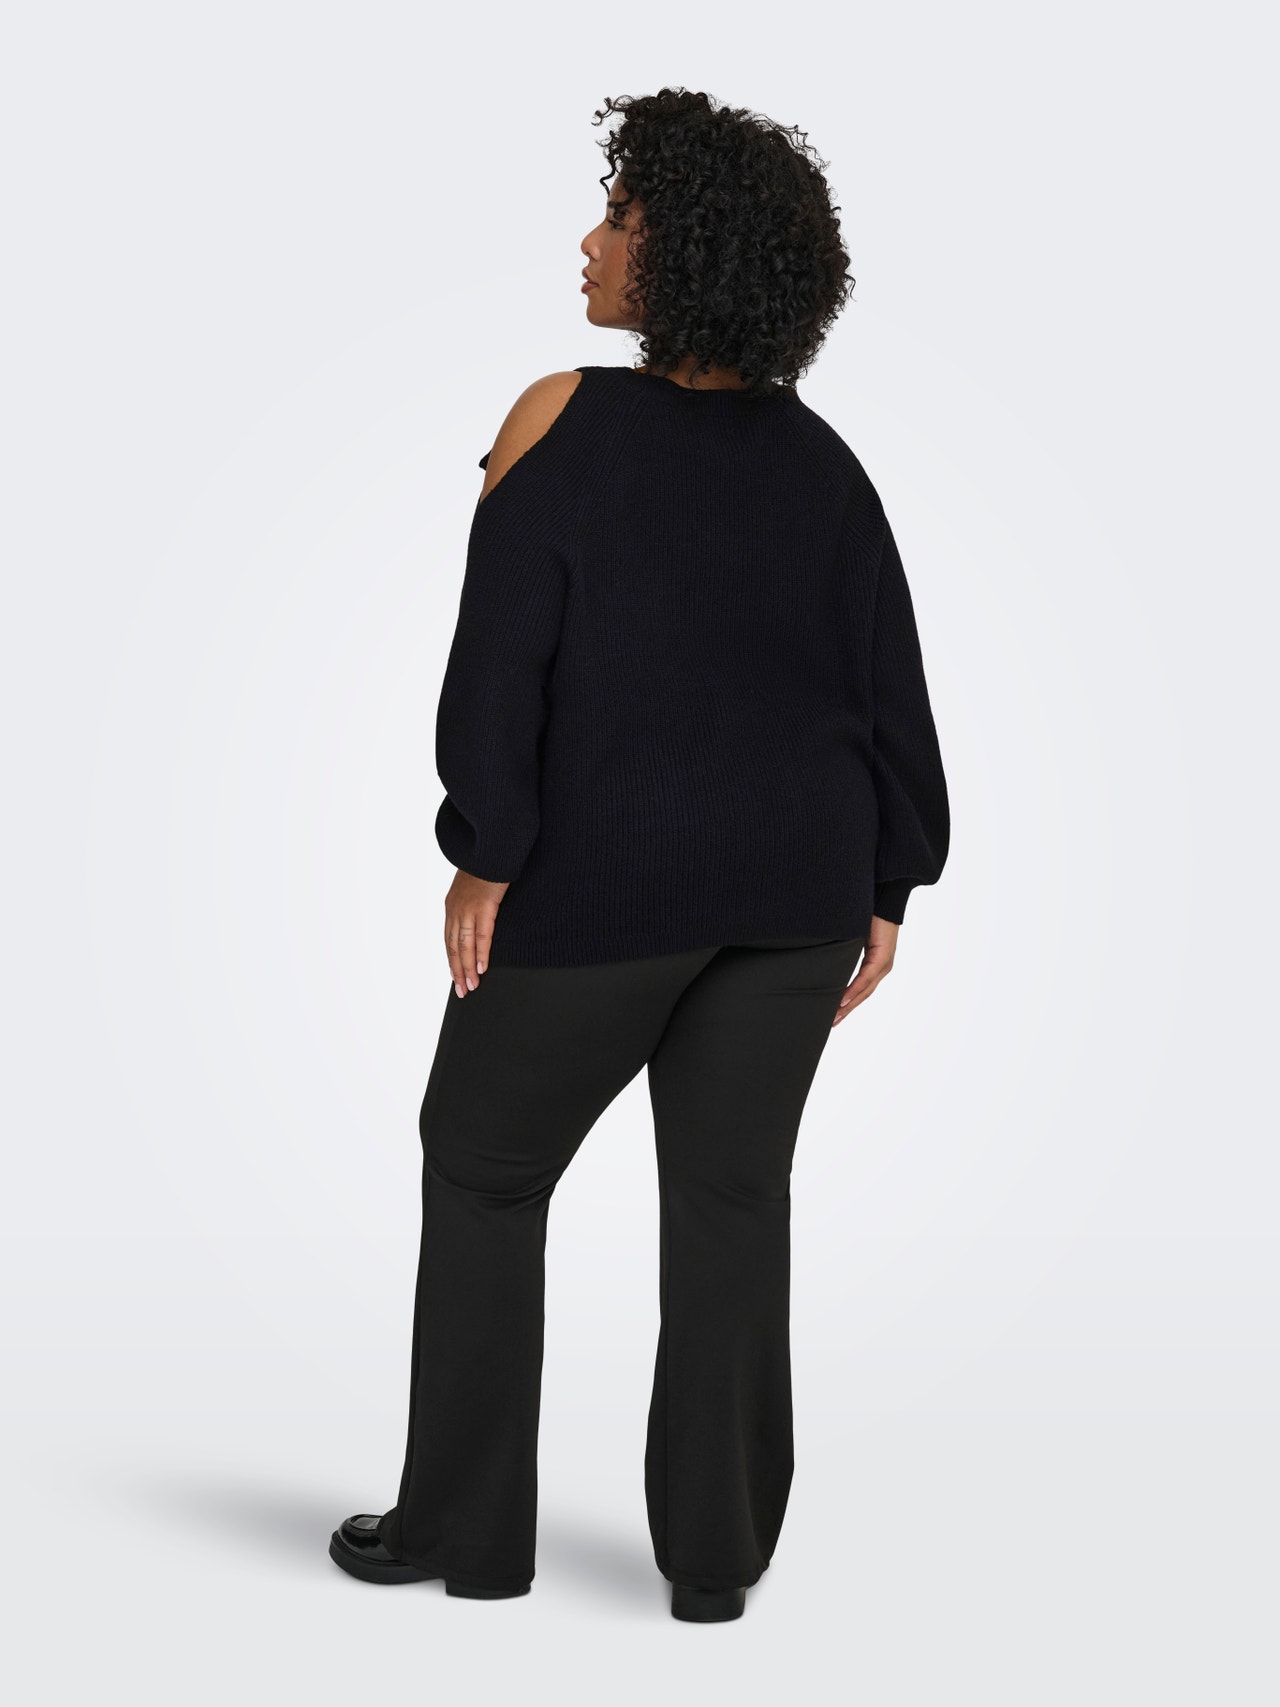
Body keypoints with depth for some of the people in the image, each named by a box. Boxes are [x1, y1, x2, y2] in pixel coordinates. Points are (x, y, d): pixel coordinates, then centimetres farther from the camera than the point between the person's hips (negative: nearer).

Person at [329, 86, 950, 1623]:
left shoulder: (564, 422, -9)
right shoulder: (820, 460, 5)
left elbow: (502, 657, -12)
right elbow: (890, 684, 5)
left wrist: (484, 857, -7)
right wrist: (885, 888, 10)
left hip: (603, 875, -4)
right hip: (797, 879, 4)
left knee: (484, 1167, 12)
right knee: (733, 1196, 10)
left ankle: (465, 1526, 18)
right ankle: (718, 1552, 13)